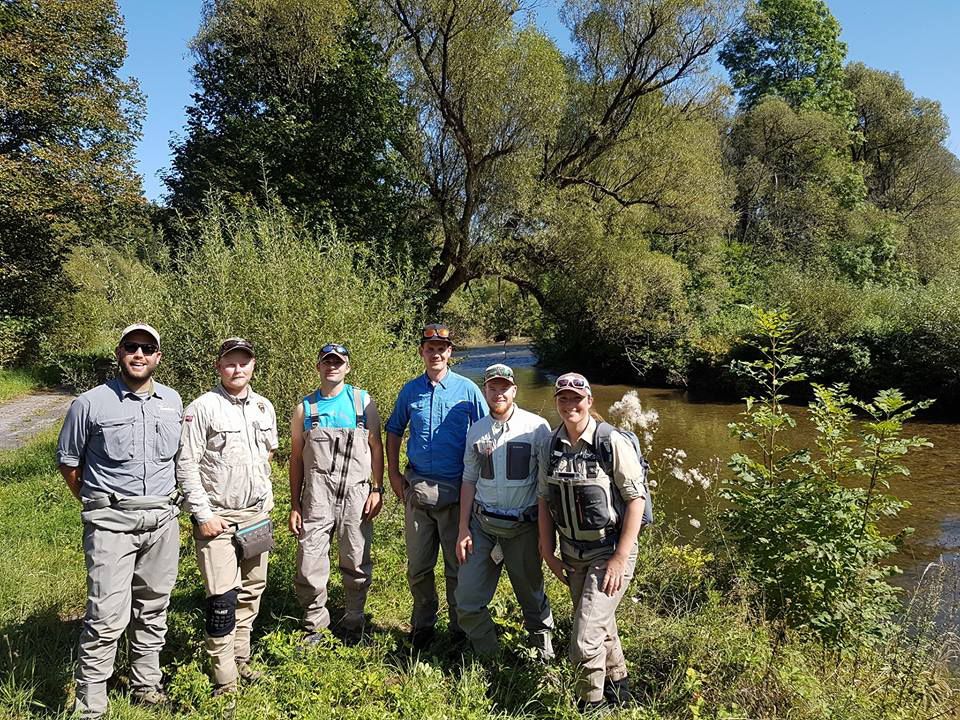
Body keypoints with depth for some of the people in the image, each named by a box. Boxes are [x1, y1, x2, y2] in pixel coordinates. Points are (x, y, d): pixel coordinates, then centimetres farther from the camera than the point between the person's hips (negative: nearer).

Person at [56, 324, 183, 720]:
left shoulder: (173, 402, 6)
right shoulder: (90, 404, -6)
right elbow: (68, 461, 5)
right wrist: (95, 504, 7)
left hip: (163, 521, 4)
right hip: (111, 523, -4)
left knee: (153, 609, 14)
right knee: (107, 617, -7)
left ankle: (146, 685, 30)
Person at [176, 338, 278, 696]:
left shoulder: (264, 407, 9)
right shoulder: (202, 408, -9)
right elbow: (185, 465, -11)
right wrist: (203, 514, -14)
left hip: (256, 514, 6)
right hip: (217, 517, -6)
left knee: (251, 590, 13)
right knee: (222, 599, -5)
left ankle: (240, 659, 29)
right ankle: (225, 679, 7)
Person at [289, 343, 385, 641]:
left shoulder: (363, 401, 6)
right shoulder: (305, 408, 8)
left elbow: (376, 447, 8)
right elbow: (296, 458, 11)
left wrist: (377, 490, -1)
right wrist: (294, 505, 8)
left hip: (356, 495, 0)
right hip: (316, 498, 1)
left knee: (357, 566, 8)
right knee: (310, 569, 1)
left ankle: (353, 624, 27)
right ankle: (315, 625, 22)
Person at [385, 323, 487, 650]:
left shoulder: (467, 389, -2)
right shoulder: (410, 390, 6)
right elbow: (394, 431, 15)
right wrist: (394, 475, 8)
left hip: (456, 489, -2)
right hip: (417, 488, 3)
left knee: (457, 564, 7)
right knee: (418, 565, 12)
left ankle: (461, 628, 23)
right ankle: (422, 624, 30)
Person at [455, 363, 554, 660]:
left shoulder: (537, 427, -7)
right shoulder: (476, 430, 5)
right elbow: (469, 480, 9)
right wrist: (463, 528, 5)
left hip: (523, 526, -3)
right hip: (481, 523, 3)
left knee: (531, 594, 14)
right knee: (467, 601, 4)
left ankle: (543, 637, 43)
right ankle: (488, 656, 28)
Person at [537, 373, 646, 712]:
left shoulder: (613, 443, -16)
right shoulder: (550, 446, 0)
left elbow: (636, 499, -15)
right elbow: (545, 500, 8)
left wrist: (621, 557, -17)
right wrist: (548, 553, 7)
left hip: (609, 551, -6)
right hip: (572, 553, 6)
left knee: (585, 639, -10)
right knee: (600, 625, 22)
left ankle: (591, 705, 14)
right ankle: (618, 687, 46)